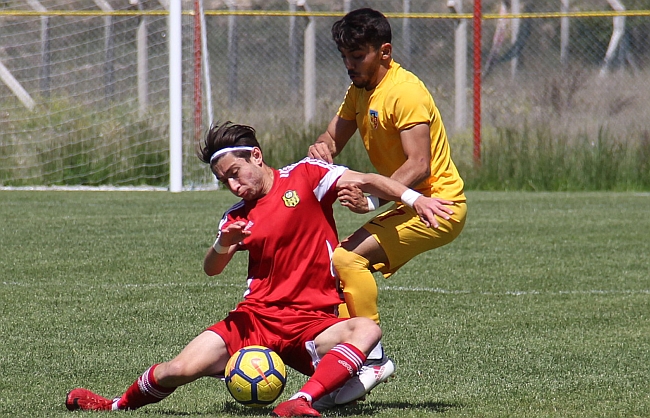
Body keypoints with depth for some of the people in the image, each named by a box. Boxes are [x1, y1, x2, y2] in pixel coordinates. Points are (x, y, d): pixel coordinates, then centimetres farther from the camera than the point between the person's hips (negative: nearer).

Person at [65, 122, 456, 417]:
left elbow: (364, 181, -10)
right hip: (255, 319, 3)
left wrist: (412, 198, -26)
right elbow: (211, 269, 3)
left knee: (367, 330, -34)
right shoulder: (238, 217, 12)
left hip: (310, 325, -2)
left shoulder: (305, 177, 1)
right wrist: (223, 246, -20)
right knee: (180, 369, -13)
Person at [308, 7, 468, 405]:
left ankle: (374, 358, -20)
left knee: (349, 258, -23)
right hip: (409, 207, 10)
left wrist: (372, 201, -38)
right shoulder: (360, 92, 11)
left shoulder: (404, 92, -19)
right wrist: (321, 148, -14)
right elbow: (333, 138, 11)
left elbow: (419, 166, -26)